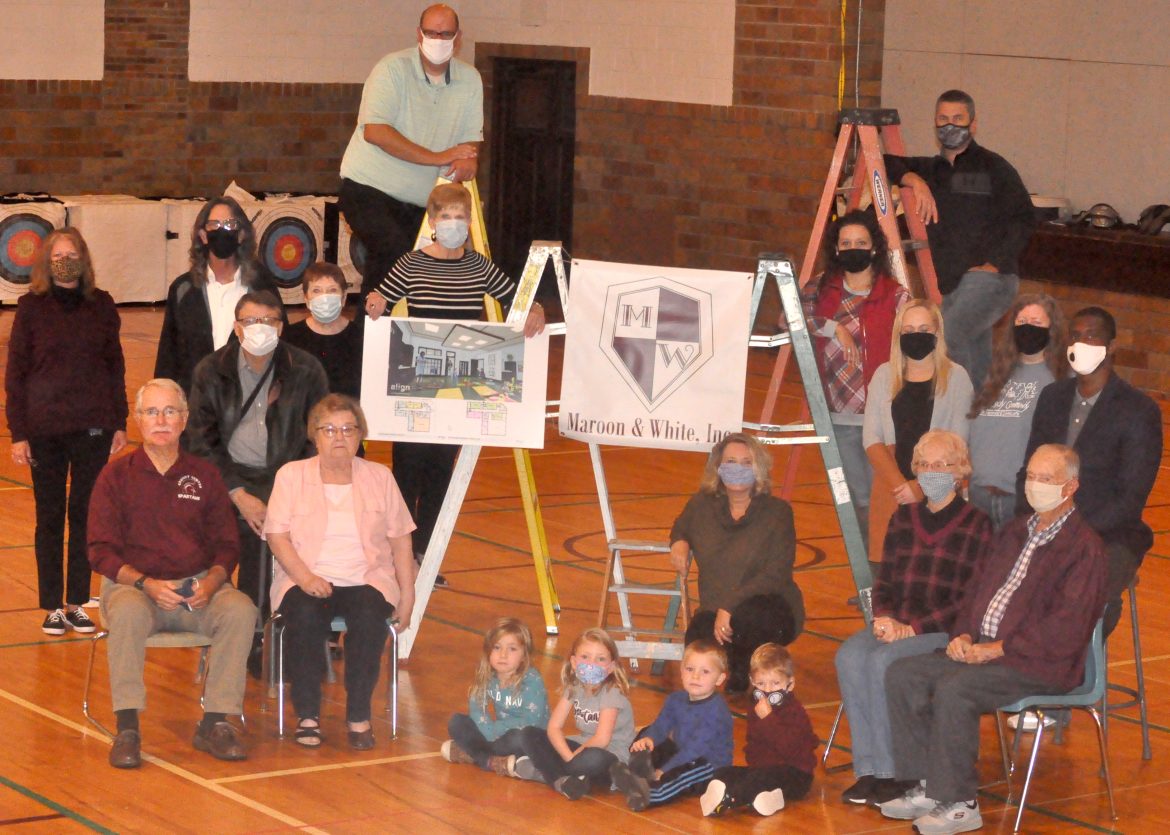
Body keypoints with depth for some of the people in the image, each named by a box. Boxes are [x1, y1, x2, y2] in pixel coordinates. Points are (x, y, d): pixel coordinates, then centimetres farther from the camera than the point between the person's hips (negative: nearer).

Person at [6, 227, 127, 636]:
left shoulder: (101, 305, 3)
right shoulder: (31, 307, -1)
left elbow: (115, 366, 8)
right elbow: (15, 372, 0)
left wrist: (120, 423, 5)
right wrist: (18, 433, -4)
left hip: (93, 428, 1)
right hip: (45, 430, -1)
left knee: (85, 514, 5)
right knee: (50, 517, 5)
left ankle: (76, 604, 15)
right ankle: (52, 607, 13)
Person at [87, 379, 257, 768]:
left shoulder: (204, 474, 12)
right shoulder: (117, 474, 5)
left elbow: (227, 544, 12)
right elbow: (101, 551, 0)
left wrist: (213, 580, -11)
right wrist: (145, 583, -17)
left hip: (199, 586, 2)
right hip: (133, 583, -2)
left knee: (241, 610, -29)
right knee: (127, 613, -38)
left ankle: (215, 722, -23)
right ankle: (127, 728, -32)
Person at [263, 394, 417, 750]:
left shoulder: (380, 477, 12)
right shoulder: (291, 475, 7)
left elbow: (400, 540, 11)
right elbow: (277, 536, -2)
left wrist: (407, 594, 2)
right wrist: (305, 577, -17)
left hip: (367, 579, 1)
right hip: (306, 579, -1)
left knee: (369, 617, -32)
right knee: (305, 617, -34)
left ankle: (359, 716, -23)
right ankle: (307, 715, -23)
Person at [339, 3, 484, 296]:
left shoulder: (470, 80, 6)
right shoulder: (393, 68, -11)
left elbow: (471, 138, 9)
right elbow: (375, 131, -20)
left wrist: (468, 159, -18)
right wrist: (438, 157, -22)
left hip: (417, 203, 6)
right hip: (369, 188, -6)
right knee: (397, 254, -24)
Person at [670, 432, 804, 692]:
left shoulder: (777, 512, -6)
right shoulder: (702, 505, 6)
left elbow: (775, 576, -15)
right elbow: (682, 526, 32)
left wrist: (730, 608, -24)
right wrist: (679, 542, 7)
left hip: (772, 611, -3)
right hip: (714, 610, 3)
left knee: (746, 616, -40)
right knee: (697, 637, -33)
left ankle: (742, 672, -3)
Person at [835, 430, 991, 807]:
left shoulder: (975, 524, -1)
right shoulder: (904, 518, 17)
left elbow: (970, 600, -8)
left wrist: (912, 628, -16)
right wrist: (883, 617, -5)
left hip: (945, 631, -5)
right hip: (895, 623, 5)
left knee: (883, 660, -32)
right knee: (850, 656, -25)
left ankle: (893, 771, -21)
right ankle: (868, 768, -23)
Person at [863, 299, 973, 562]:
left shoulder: (956, 377, 3)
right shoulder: (884, 375, 10)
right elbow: (871, 437, 4)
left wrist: (922, 486, -13)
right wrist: (898, 483, -11)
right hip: (890, 487, 2)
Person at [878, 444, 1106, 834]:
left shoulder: (1084, 546, -9)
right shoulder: (1016, 531, 18)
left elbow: (1068, 627, -17)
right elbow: (979, 587, 22)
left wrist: (999, 649, -18)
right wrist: (964, 634, 2)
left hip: (1041, 664, -9)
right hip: (982, 648, 9)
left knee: (953, 689, -31)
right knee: (902, 674, -8)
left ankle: (959, 804, -20)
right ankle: (927, 787, -5)